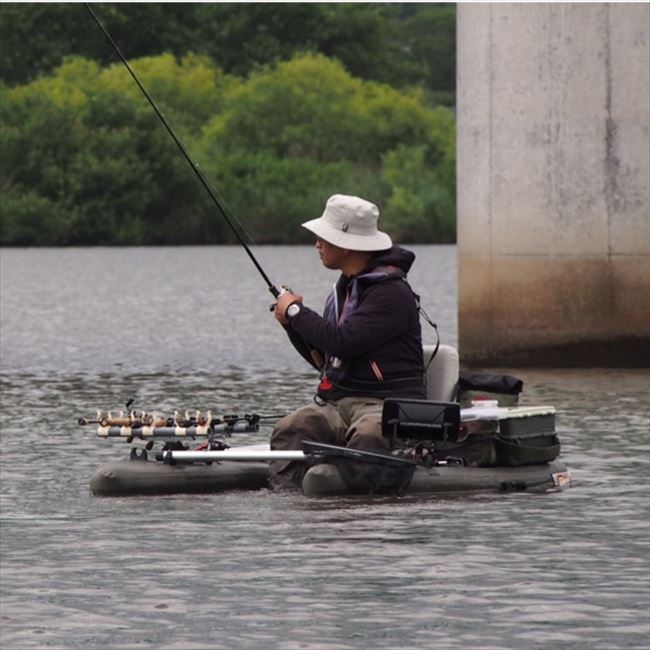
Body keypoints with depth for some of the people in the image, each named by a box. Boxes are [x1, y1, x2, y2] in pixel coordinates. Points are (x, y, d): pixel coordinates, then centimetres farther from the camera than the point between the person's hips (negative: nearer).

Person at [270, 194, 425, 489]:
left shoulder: (392, 293, -9)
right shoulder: (342, 290, 19)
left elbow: (344, 342, -20)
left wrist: (296, 312, -7)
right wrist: (293, 323, 10)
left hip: (388, 401, -7)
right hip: (336, 401, 7)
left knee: (366, 435, -40)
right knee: (288, 430, -23)